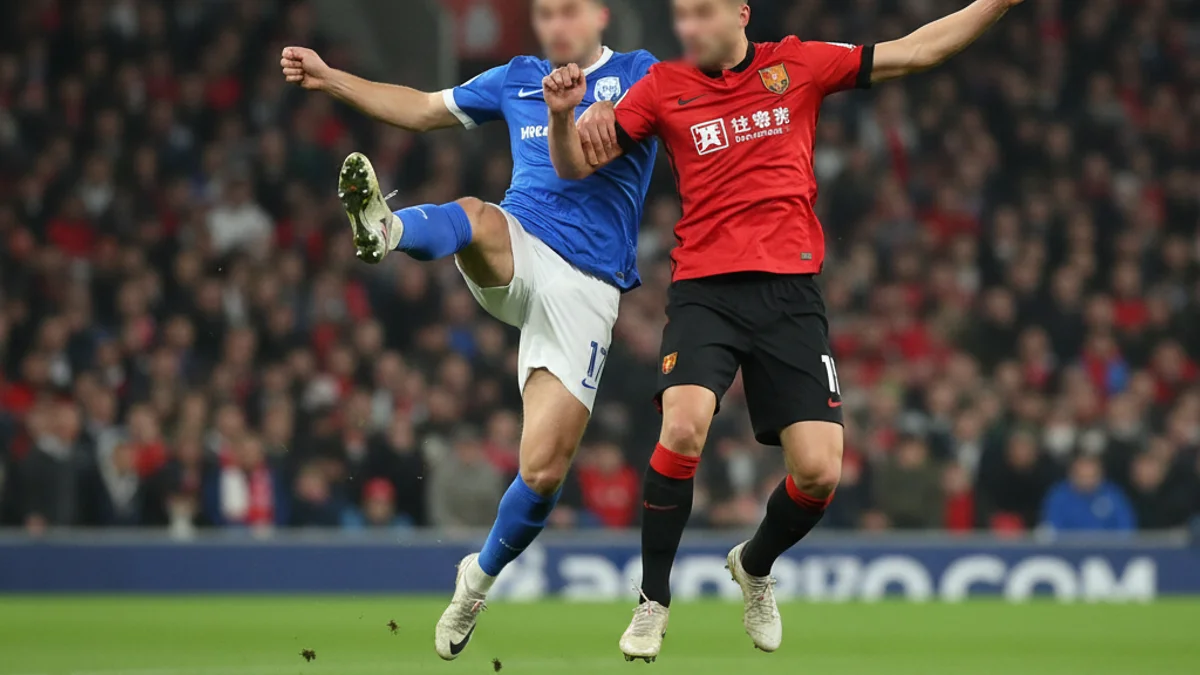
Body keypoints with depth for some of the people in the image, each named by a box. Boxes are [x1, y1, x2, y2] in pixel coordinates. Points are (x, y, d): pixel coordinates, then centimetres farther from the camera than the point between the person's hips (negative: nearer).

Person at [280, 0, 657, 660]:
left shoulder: (636, 74, 5)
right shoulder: (518, 79, 18)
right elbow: (424, 109, 29)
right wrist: (331, 80, 24)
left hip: (586, 289, -2)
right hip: (516, 253, 2)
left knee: (544, 469, -8)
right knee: (474, 216, -36)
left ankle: (481, 577, 16)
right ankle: (384, 227, -68)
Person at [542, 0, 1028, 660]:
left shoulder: (797, 65, 6)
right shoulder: (663, 87, 5)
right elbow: (576, 166, 5)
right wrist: (563, 115, -16)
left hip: (790, 293, 1)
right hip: (705, 290, -1)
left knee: (819, 470, -7)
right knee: (683, 428, -26)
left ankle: (755, 566, 28)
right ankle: (653, 602, -8)